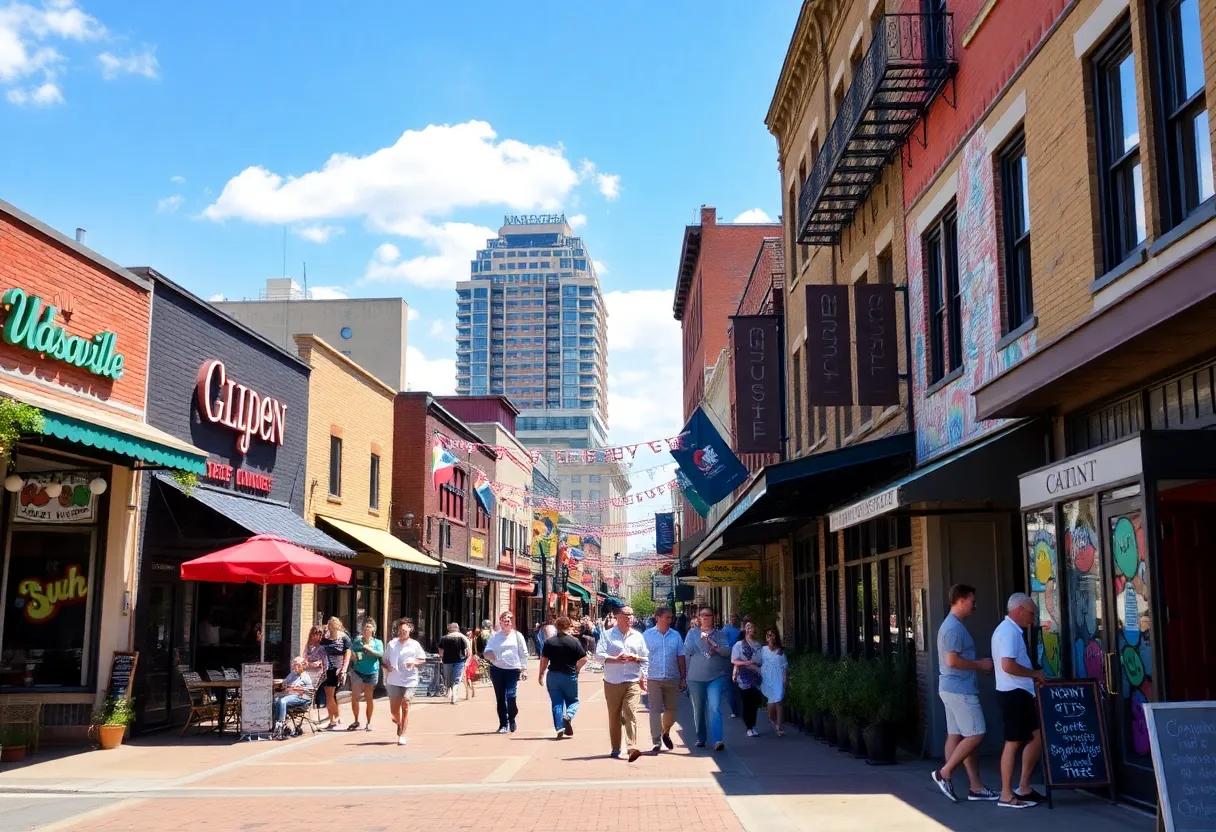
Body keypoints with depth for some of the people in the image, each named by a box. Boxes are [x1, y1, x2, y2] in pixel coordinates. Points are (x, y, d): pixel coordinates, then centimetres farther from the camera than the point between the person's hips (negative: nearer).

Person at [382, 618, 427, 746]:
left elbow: (423, 660, 8)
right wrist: (387, 666, -6)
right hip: (394, 681, 2)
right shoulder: (391, 644, 8)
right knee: (394, 708, 5)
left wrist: (414, 662, -12)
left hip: (409, 681, -2)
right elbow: (385, 660, 16)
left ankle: (402, 735, -4)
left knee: (405, 706, -9)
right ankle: (399, 724, 37)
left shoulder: (414, 645, 4)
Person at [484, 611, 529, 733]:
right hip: (497, 669, 2)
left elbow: (524, 653, 6)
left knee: (510, 696, -14)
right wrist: (489, 655, -15)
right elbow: (487, 651, 8)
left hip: (513, 669, -2)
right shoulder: (494, 637, 10)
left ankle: (512, 718, 12)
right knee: (500, 698, 5)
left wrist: (523, 667, 0)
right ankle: (503, 724, 14)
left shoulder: (517, 635, 6)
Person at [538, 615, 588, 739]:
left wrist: (541, 675, 9)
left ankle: (559, 728, -1)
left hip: (553, 676, 1)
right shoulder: (575, 642, -7)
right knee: (573, 701, 14)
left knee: (556, 702, 8)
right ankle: (568, 716, -15)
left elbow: (544, 660, -1)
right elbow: (583, 659, -8)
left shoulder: (549, 642, -2)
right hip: (570, 676, -1)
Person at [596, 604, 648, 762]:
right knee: (614, 716, 5)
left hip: (633, 682, 0)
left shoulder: (637, 636, 13)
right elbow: (599, 655, -6)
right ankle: (615, 749, 16)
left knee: (631, 713, -14)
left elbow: (646, 658, 16)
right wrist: (615, 659, -19)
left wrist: (636, 658, -5)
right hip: (612, 682, 0)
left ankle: (632, 748, -20)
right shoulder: (607, 635, 4)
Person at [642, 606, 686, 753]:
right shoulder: (647, 635, -1)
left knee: (671, 709, 12)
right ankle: (656, 742, 0)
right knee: (655, 710, -4)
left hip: (673, 678, 3)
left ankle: (665, 733, 37)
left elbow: (681, 658, 8)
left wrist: (683, 678, 5)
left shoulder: (676, 635, 5)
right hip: (653, 679, -3)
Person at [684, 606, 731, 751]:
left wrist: (712, 643, -18)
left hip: (716, 677, -1)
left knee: (714, 708, -15)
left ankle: (717, 740, -21)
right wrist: (700, 638, -13)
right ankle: (700, 738, 23)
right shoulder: (692, 633, 9)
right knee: (698, 710, 8)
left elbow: (727, 651, -4)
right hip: (696, 677, 2)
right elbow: (687, 650, -2)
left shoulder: (720, 634, 8)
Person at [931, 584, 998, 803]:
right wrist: (980, 664, -12)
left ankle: (976, 787, 13)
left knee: (956, 736, 8)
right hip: (960, 690, -10)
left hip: (953, 688, 10)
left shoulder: (952, 625, 17)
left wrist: (979, 665, 15)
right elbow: (952, 661, -23)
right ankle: (944, 773, -2)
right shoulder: (954, 628, -16)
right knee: (975, 735, -6)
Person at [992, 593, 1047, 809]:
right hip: (1014, 693, -10)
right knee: (1013, 743, -5)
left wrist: (1032, 676, 16)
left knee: (1036, 736, 12)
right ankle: (1007, 796, 1)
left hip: (1019, 693, 10)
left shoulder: (1009, 630, 17)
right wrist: (1034, 673, -14)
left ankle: (1024, 788, 19)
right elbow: (1008, 665, -27)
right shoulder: (1009, 631, -16)